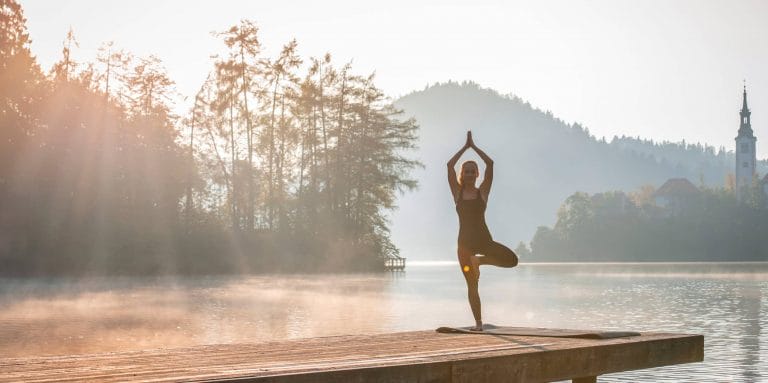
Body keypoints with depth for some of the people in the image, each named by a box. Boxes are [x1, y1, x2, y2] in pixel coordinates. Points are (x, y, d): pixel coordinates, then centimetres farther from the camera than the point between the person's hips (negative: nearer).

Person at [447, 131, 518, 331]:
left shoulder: (482, 192, 4)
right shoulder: (457, 193, 5)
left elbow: (490, 164, -4)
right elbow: (450, 166, -4)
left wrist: (474, 146, 2)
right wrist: (465, 147, 1)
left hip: (484, 239, 0)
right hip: (465, 241, 0)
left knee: (511, 259, -21)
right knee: (472, 286, 2)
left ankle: (479, 260, 2)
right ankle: (478, 323, 9)